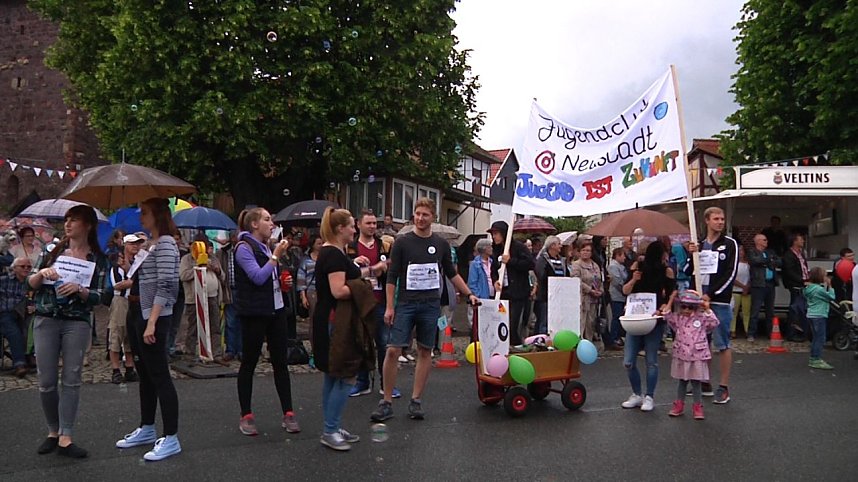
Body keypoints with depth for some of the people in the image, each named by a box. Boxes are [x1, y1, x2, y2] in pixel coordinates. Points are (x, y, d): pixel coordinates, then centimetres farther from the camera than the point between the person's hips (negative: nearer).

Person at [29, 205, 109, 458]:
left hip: (77, 323, -2)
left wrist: (78, 289, -21)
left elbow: (97, 297, -2)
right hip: (46, 321, 2)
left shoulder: (98, 259, 2)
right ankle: (53, 431, 21)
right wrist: (41, 273, -12)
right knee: (46, 381, 4)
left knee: (71, 380, -3)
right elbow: (31, 284, 8)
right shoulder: (54, 251, 8)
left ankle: (65, 438, 1)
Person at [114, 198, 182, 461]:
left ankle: (171, 438, 0)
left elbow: (165, 286, -21)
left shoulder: (166, 243, -13)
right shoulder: (153, 245, 16)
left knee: (160, 377, -6)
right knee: (145, 375, 17)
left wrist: (152, 323, -25)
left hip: (153, 318, -10)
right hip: (137, 316, 10)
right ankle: (147, 429, 29)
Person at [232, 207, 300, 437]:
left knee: (280, 362, 6)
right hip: (254, 313, -7)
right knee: (249, 363, 3)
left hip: (276, 310, 7)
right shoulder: (244, 247, -9)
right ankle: (246, 416, 13)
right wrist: (276, 256, -14)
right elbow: (258, 277, -20)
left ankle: (288, 414, 10)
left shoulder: (266, 247, 15)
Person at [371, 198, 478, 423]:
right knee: (393, 351, -8)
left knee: (425, 352, 6)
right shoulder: (403, 242, -1)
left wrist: (469, 294, 11)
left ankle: (416, 400, 16)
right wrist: (389, 306, -6)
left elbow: (452, 274, 17)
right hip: (405, 304, -2)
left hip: (431, 305, 3)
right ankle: (387, 402, 2)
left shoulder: (441, 244, 7)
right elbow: (392, 276, -1)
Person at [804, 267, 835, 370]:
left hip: (811, 315, 9)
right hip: (819, 316, -9)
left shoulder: (809, 288, 10)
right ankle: (817, 360, -5)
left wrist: (826, 285, 7)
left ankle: (813, 359, 19)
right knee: (820, 338, -5)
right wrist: (829, 286, -5)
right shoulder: (819, 289, -17)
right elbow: (831, 297, -12)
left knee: (816, 338, 15)